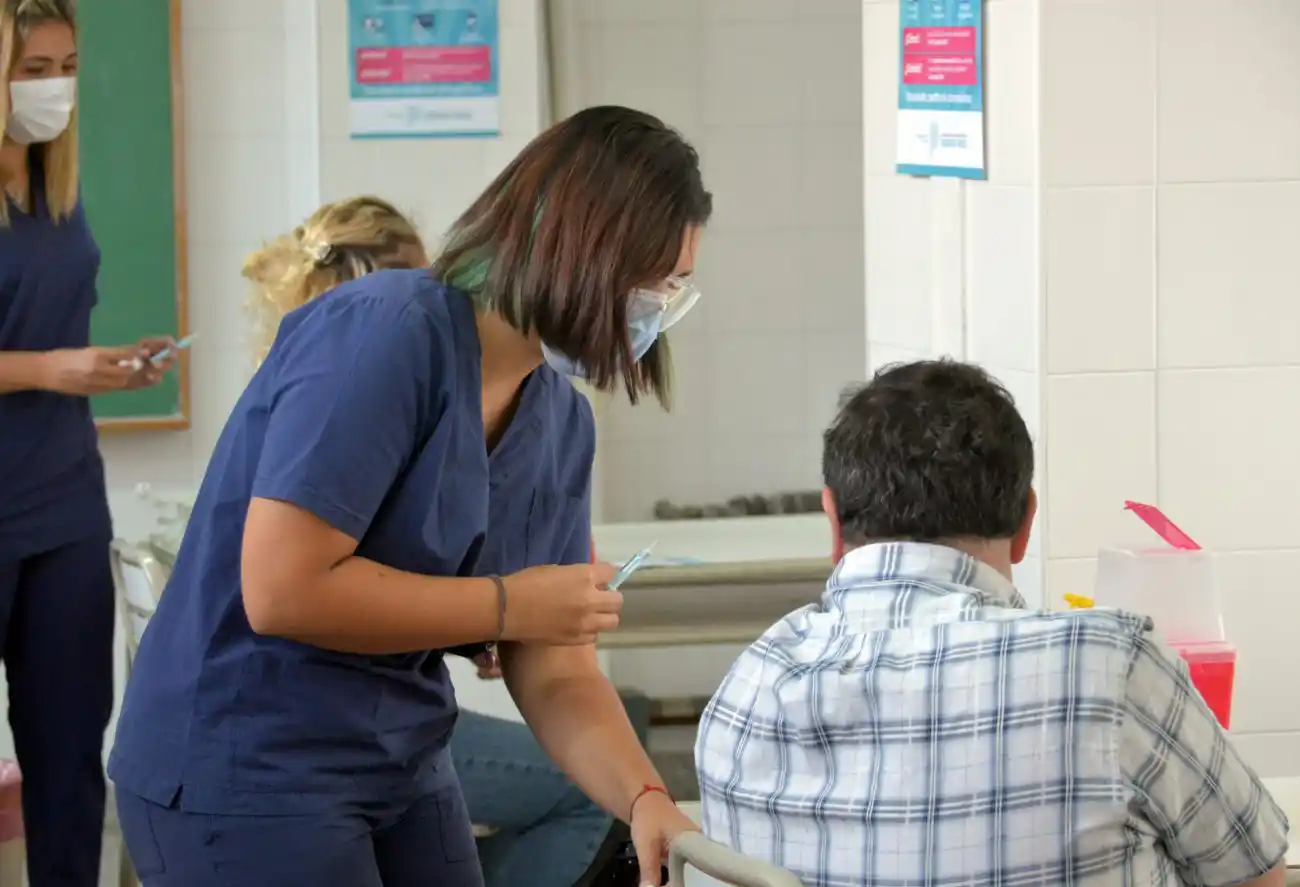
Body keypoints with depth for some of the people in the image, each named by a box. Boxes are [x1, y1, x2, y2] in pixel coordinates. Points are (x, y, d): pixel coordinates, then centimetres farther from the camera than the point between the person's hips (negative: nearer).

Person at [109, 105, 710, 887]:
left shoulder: (562, 422, 3)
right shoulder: (384, 334, -20)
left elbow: (557, 675, 4)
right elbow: (283, 591, -26)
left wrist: (646, 799, -15)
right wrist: (508, 607, -17)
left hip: (405, 771, 8)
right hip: (240, 773, -8)